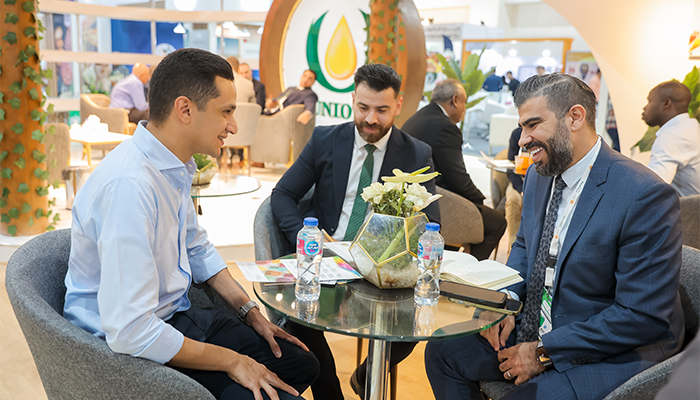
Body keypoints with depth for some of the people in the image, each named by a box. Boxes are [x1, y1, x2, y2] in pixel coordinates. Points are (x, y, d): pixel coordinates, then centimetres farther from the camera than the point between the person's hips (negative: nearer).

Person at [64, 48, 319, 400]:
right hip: (128, 346, -9)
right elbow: (130, 331, -32)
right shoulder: (128, 184, -30)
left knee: (301, 363, 10)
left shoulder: (175, 166, 1)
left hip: (178, 316, 9)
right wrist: (232, 361, -21)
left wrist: (248, 310, 9)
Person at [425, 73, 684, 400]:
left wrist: (545, 352, -20)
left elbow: (645, 317, -23)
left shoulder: (645, 196, -22)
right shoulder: (539, 176, 3)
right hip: (532, 330, 7)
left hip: (613, 357, -7)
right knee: (442, 350, 3)